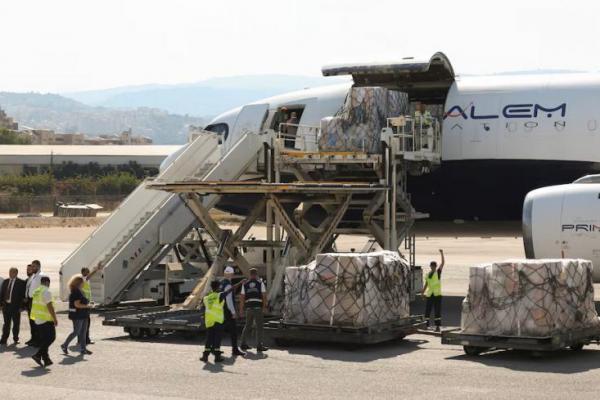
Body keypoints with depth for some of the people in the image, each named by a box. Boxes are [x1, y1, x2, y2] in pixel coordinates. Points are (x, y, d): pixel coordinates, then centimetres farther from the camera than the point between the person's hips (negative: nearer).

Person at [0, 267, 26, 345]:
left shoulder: (21, 283, -4)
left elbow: (23, 295, -6)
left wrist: (20, 304, -12)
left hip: (15, 305, -4)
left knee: (16, 323, 7)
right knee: (6, 323, 6)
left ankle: (15, 339, 19)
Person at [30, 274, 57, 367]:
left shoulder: (36, 291, 13)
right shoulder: (46, 291, -14)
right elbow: (49, 306, -19)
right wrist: (55, 318, -15)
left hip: (37, 319, 9)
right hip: (46, 320, -9)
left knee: (42, 340, 12)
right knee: (50, 337, -5)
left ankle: (46, 359, 13)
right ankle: (38, 355, -14)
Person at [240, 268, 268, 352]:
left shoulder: (245, 284, 8)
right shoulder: (260, 283, 1)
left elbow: (242, 297, 5)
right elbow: (264, 295, -4)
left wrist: (241, 308, 9)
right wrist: (265, 306, 5)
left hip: (249, 307, 3)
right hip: (258, 307, -3)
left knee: (247, 326, 15)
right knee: (259, 327, 0)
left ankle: (244, 344, 17)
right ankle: (259, 346, -3)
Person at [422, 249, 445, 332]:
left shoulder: (438, 272, 1)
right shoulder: (428, 275, 10)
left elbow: (443, 263, -9)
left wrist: (442, 254, -16)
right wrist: (423, 292, 6)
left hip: (437, 294, -4)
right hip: (430, 294, 4)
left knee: (437, 311, -4)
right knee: (427, 310, 4)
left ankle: (438, 326, -2)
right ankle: (427, 325, 14)